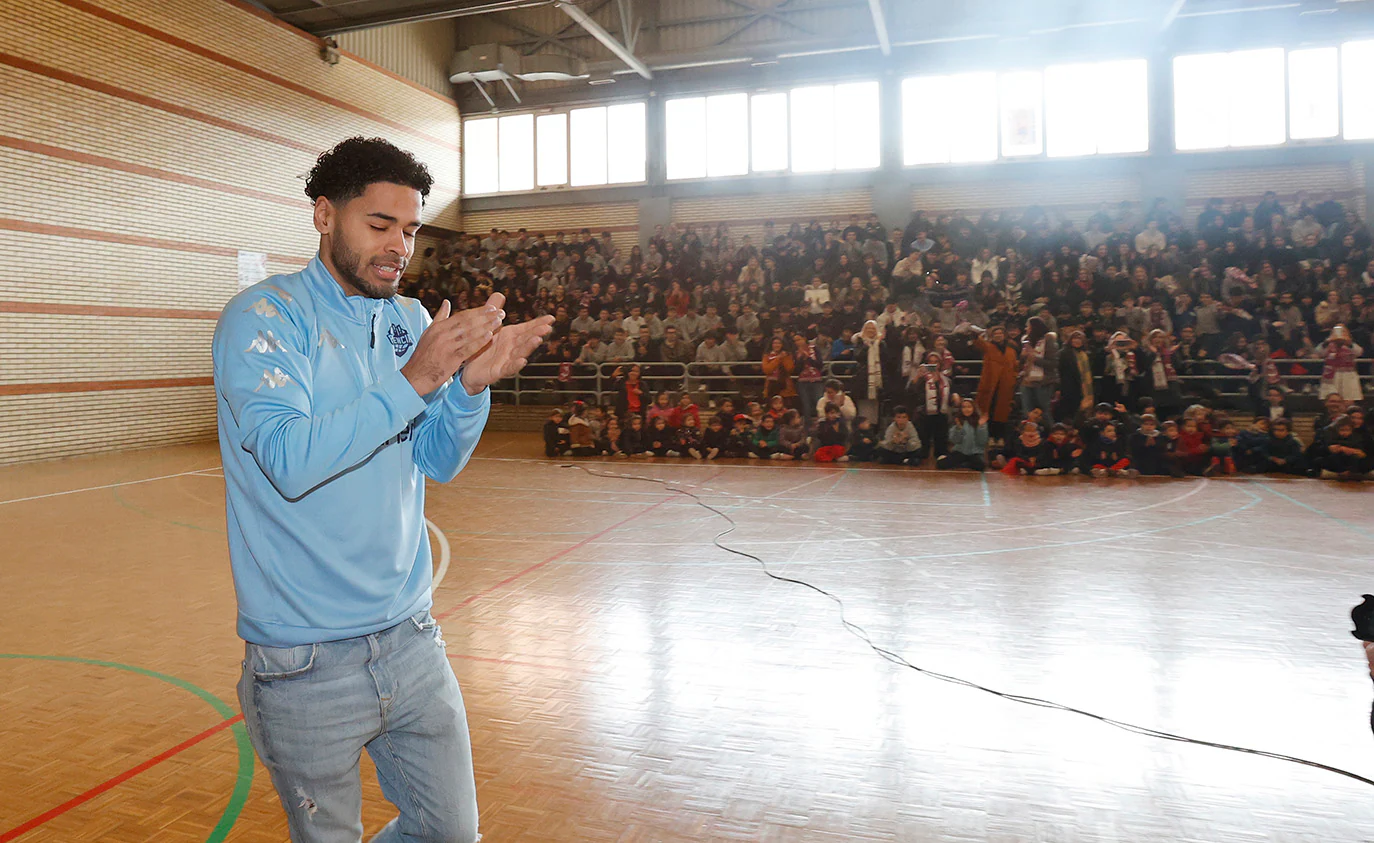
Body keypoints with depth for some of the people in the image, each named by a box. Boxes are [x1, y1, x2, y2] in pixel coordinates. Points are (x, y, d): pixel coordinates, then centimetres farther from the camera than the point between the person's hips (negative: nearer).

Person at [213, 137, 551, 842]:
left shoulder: (410, 321, 7)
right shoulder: (262, 318, -10)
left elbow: (439, 462, 3)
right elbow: (289, 460, -24)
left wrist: (472, 384, -15)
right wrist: (415, 379, -29)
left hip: (411, 640, 5)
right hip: (307, 665, -5)